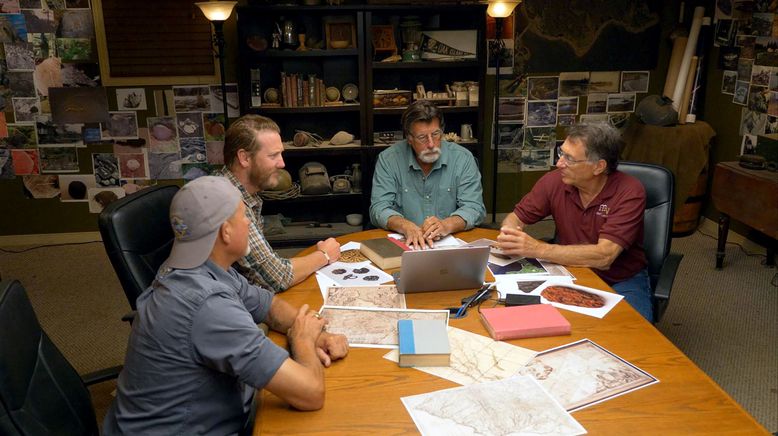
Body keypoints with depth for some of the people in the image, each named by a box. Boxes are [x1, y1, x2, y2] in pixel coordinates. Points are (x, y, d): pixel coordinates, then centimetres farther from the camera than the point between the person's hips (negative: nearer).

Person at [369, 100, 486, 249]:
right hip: (404, 243, -1)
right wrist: (406, 226, -26)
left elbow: (474, 208, -5)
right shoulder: (388, 159, -2)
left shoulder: (463, 158, -1)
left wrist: (447, 225, -26)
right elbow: (379, 208, -6)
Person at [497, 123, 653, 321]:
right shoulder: (555, 181, -8)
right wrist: (508, 235, -21)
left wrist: (538, 249, -33)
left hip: (621, 282, -3)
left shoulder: (630, 192, -19)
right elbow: (515, 218, 3)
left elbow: (603, 256, -28)